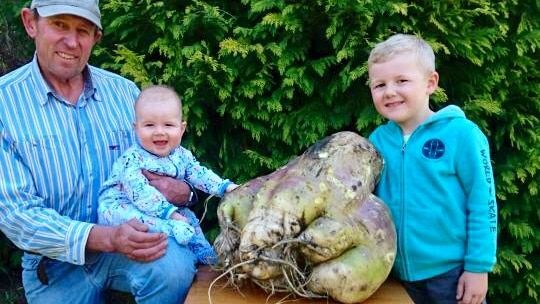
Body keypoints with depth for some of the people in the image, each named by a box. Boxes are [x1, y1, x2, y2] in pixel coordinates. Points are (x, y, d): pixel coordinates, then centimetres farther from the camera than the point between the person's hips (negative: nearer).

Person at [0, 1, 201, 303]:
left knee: (174, 266, -27)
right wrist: (108, 238, -29)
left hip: (133, 235, 1)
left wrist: (181, 190, -18)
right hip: (56, 263, -1)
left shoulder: (124, 91, 0)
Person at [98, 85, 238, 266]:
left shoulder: (181, 156, -1)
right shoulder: (132, 159, -23)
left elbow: (200, 174, 2)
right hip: (122, 206, -7)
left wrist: (226, 187, -12)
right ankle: (173, 229, -42)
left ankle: (201, 251, 13)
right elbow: (140, 192, -32)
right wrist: (168, 212, -39)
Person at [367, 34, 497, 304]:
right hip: (400, 273, 4)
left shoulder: (460, 134, -15)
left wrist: (479, 267, -11)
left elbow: (483, 205, -12)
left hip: (451, 272, -4)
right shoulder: (376, 140, -4)